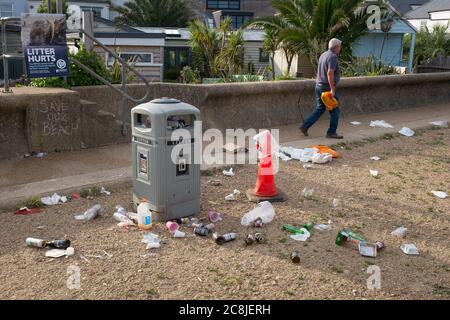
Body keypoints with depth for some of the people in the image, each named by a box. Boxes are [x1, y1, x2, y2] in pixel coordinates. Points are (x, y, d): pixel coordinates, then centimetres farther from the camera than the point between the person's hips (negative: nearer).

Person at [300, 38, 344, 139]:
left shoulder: (323, 55, 13)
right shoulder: (333, 57, -15)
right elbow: (330, 73, -26)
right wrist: (332, 89, -25)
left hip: (319, 85, 9)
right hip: (327, 87, -9)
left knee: (320, 108, 16)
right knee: (335, 110, 3)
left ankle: (305, 126, 11)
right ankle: (331, 132, 8)